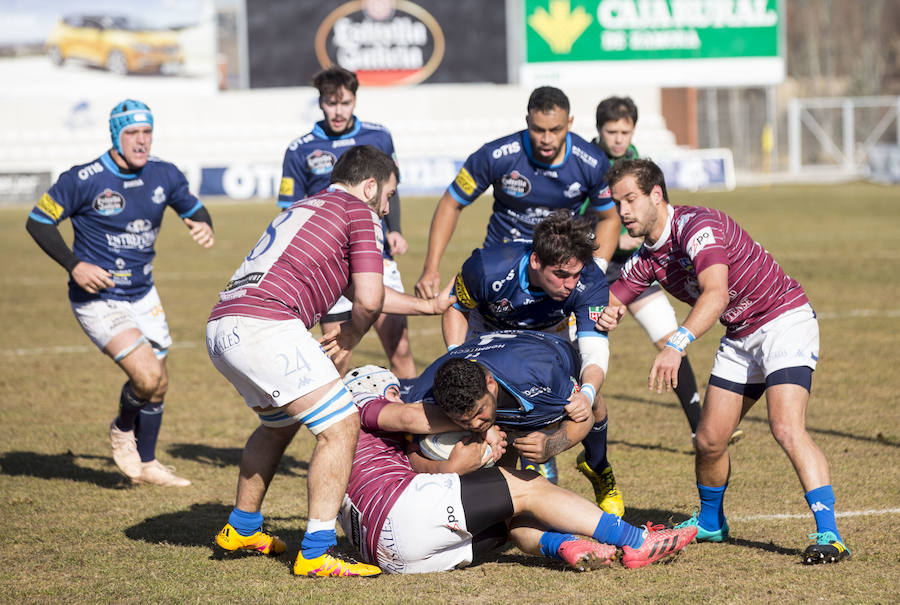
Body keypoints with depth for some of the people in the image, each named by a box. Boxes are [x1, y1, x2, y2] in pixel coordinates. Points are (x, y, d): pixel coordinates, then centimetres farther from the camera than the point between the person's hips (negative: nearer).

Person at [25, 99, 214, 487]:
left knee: (158, 384, 11)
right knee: (147, 375, -19)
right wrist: (74, 265, -19)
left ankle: (146, 463, 33)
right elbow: (38, 221, -8)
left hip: (143, 295, 6)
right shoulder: (83, 180, -18)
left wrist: (203, 224, -11)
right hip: (98, 299, -6)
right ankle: (123, 429, 13)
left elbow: (193, 207, 14)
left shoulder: (164, 175, -4)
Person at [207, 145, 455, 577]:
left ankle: (241, 528, 41)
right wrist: (352, 335, 16)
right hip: (266, 326, -9)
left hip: (220, 330, 9)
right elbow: (369, 300, -5)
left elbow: (357, 289, 41)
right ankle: (317, 551, -11)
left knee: (280, 423, 31)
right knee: (341, 425, -6)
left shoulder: (308, 208, 32)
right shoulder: (360, 214, 5)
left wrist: (427, 306, 50)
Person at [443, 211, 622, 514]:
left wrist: (587, 394, -63)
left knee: (589, 399, -14)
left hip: (551, 330, 1)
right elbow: (456, 307, -18)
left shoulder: (590, 282, -38)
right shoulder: (488, 268, -40)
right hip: (490, 328, -1)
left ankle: (598, 469, 18)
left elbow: (595, 350, -43)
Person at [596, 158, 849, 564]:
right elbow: (610, 302, 8)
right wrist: (605, 315, -18)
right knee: (709, 440, 6)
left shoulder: (697, 226, -26)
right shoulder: (648, 257, 2)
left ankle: (828, 535, -27)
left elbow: (716, 293, -41)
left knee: (787, 429, -25)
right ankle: (710, 522, 31)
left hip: (785, 319, -8)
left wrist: (677, 344, -54)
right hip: (739, 337, 8)